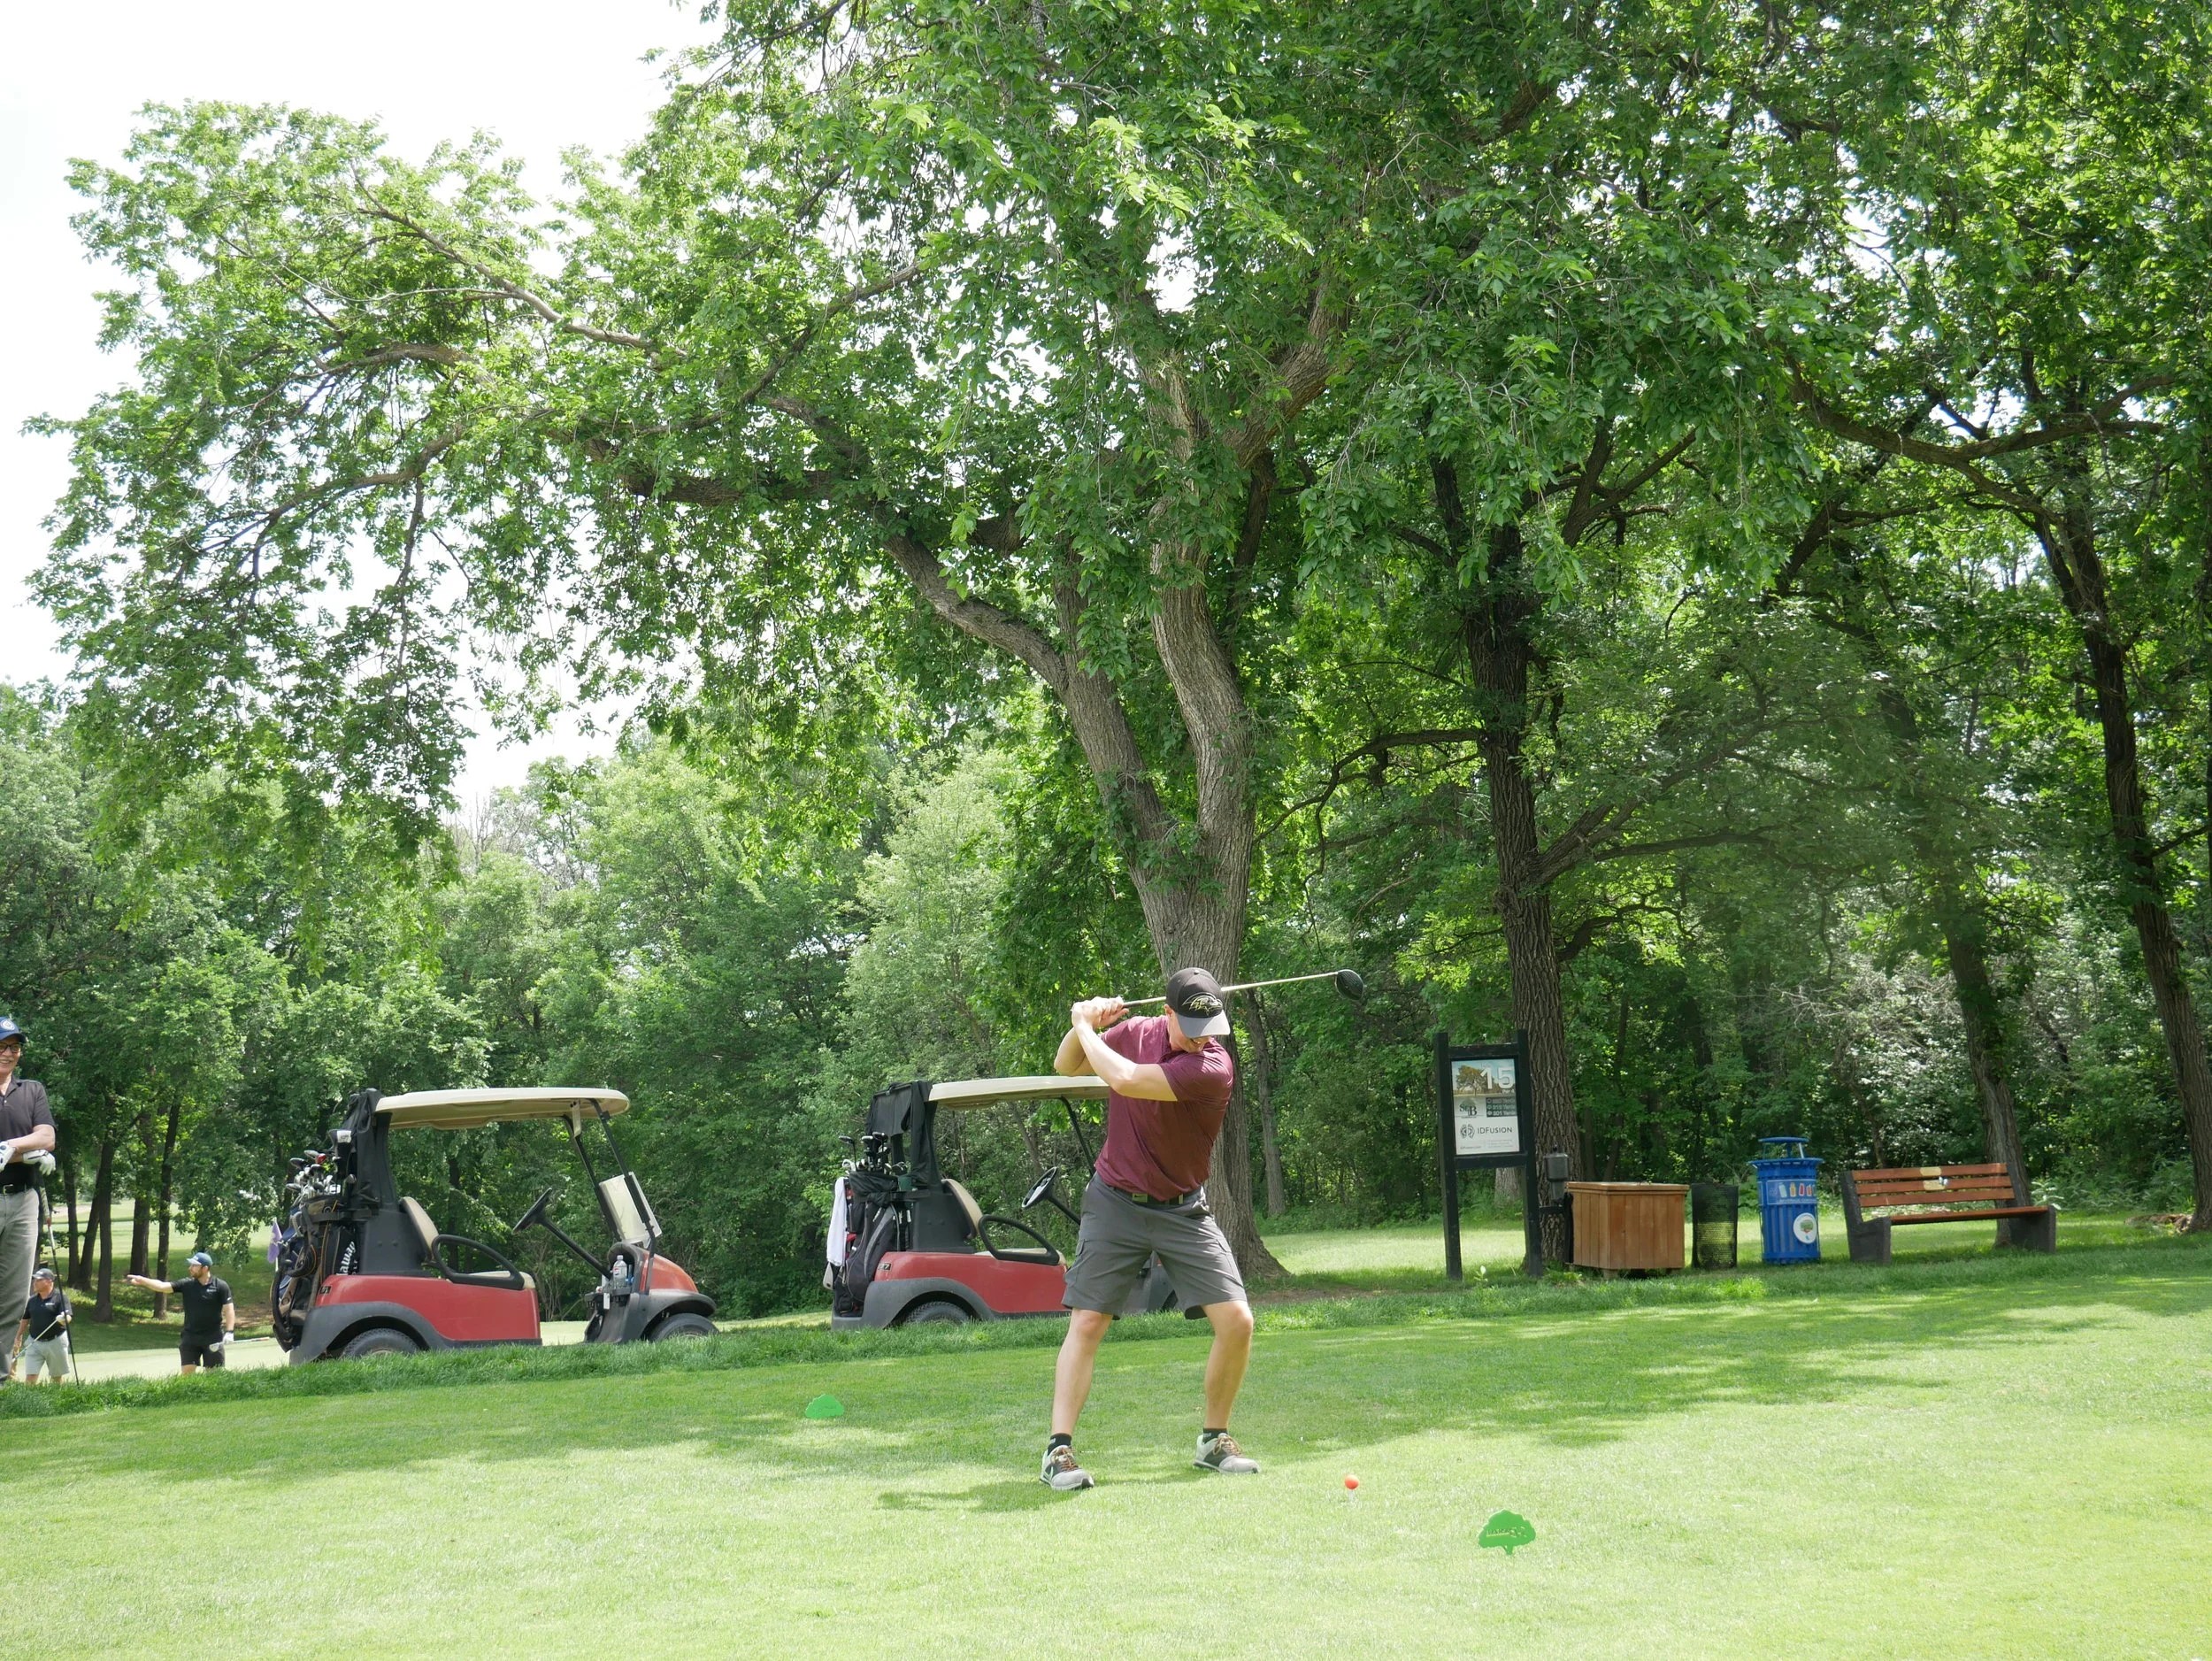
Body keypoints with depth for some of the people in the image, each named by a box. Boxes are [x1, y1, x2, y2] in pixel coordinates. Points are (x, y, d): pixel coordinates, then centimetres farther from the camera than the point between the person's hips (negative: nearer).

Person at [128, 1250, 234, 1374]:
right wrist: (142, 1280, -18)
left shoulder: (221, 1286, -6)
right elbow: (162, 1286, -5)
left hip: (213, 1338, -3)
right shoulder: (186, 1285, 2)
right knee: (187, 1372, 1)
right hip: (190, 1337, 3)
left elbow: (229, 1309, -7)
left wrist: (229, 1332, -16)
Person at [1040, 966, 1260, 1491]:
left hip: (1183, 1210, -2)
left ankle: (1213, 1439, 10)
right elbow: (1067, 1067, 13)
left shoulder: (1214, 1066, -21)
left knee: (1236, 1321, -10)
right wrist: (1085, 1025, -8)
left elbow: (1125, 1080, -32)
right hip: (1115, 1202, 2)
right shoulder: (1134, 1032, -4)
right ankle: (1058, 1451, -4)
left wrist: (1086, 1025, -17)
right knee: (1086, 1321, -6)